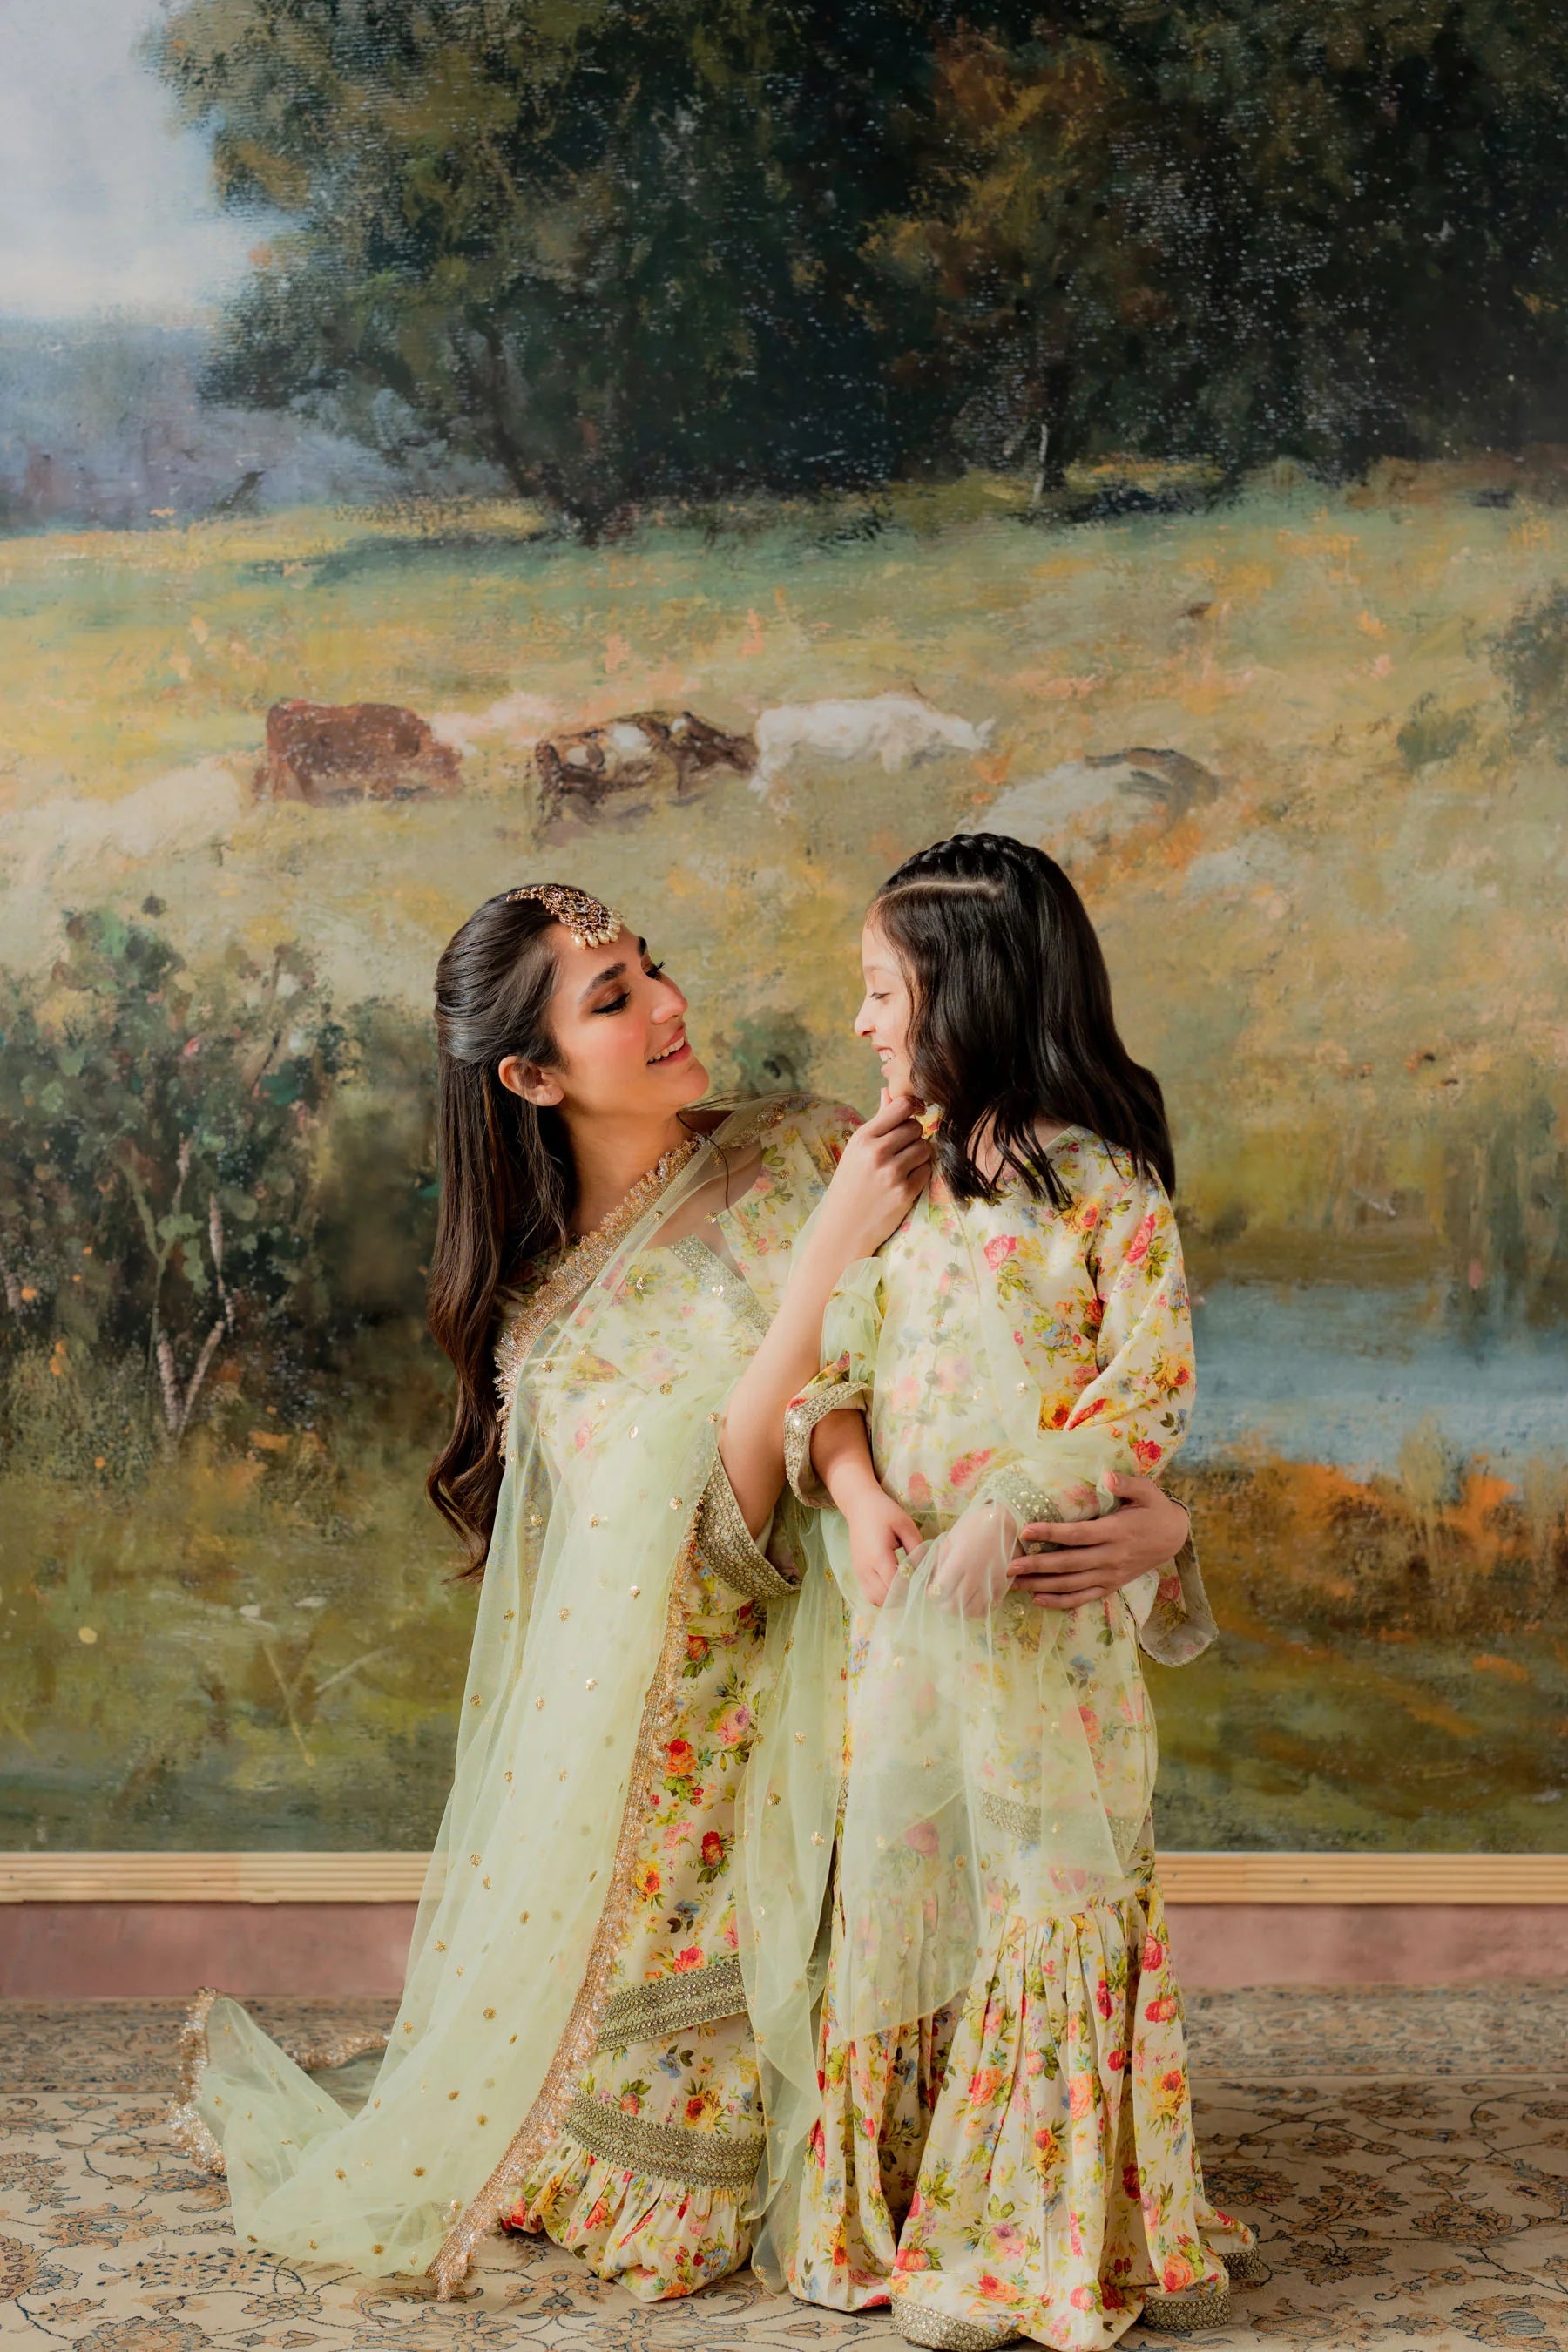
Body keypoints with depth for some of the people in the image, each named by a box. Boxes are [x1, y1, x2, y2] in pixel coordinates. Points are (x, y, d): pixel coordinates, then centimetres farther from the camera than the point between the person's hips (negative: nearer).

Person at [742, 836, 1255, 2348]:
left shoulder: (1102, 1181, -5)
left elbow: (1152, 1386, -9)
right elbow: (829, 1367, 9)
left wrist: (1011, 1509, -20)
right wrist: (854, 1489, -11)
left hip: (1045, 1605, -5)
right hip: (899, 1601, 5)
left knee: (1043, 1887, -2)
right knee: (895, 1878, 9)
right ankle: (888, 2214, 21)